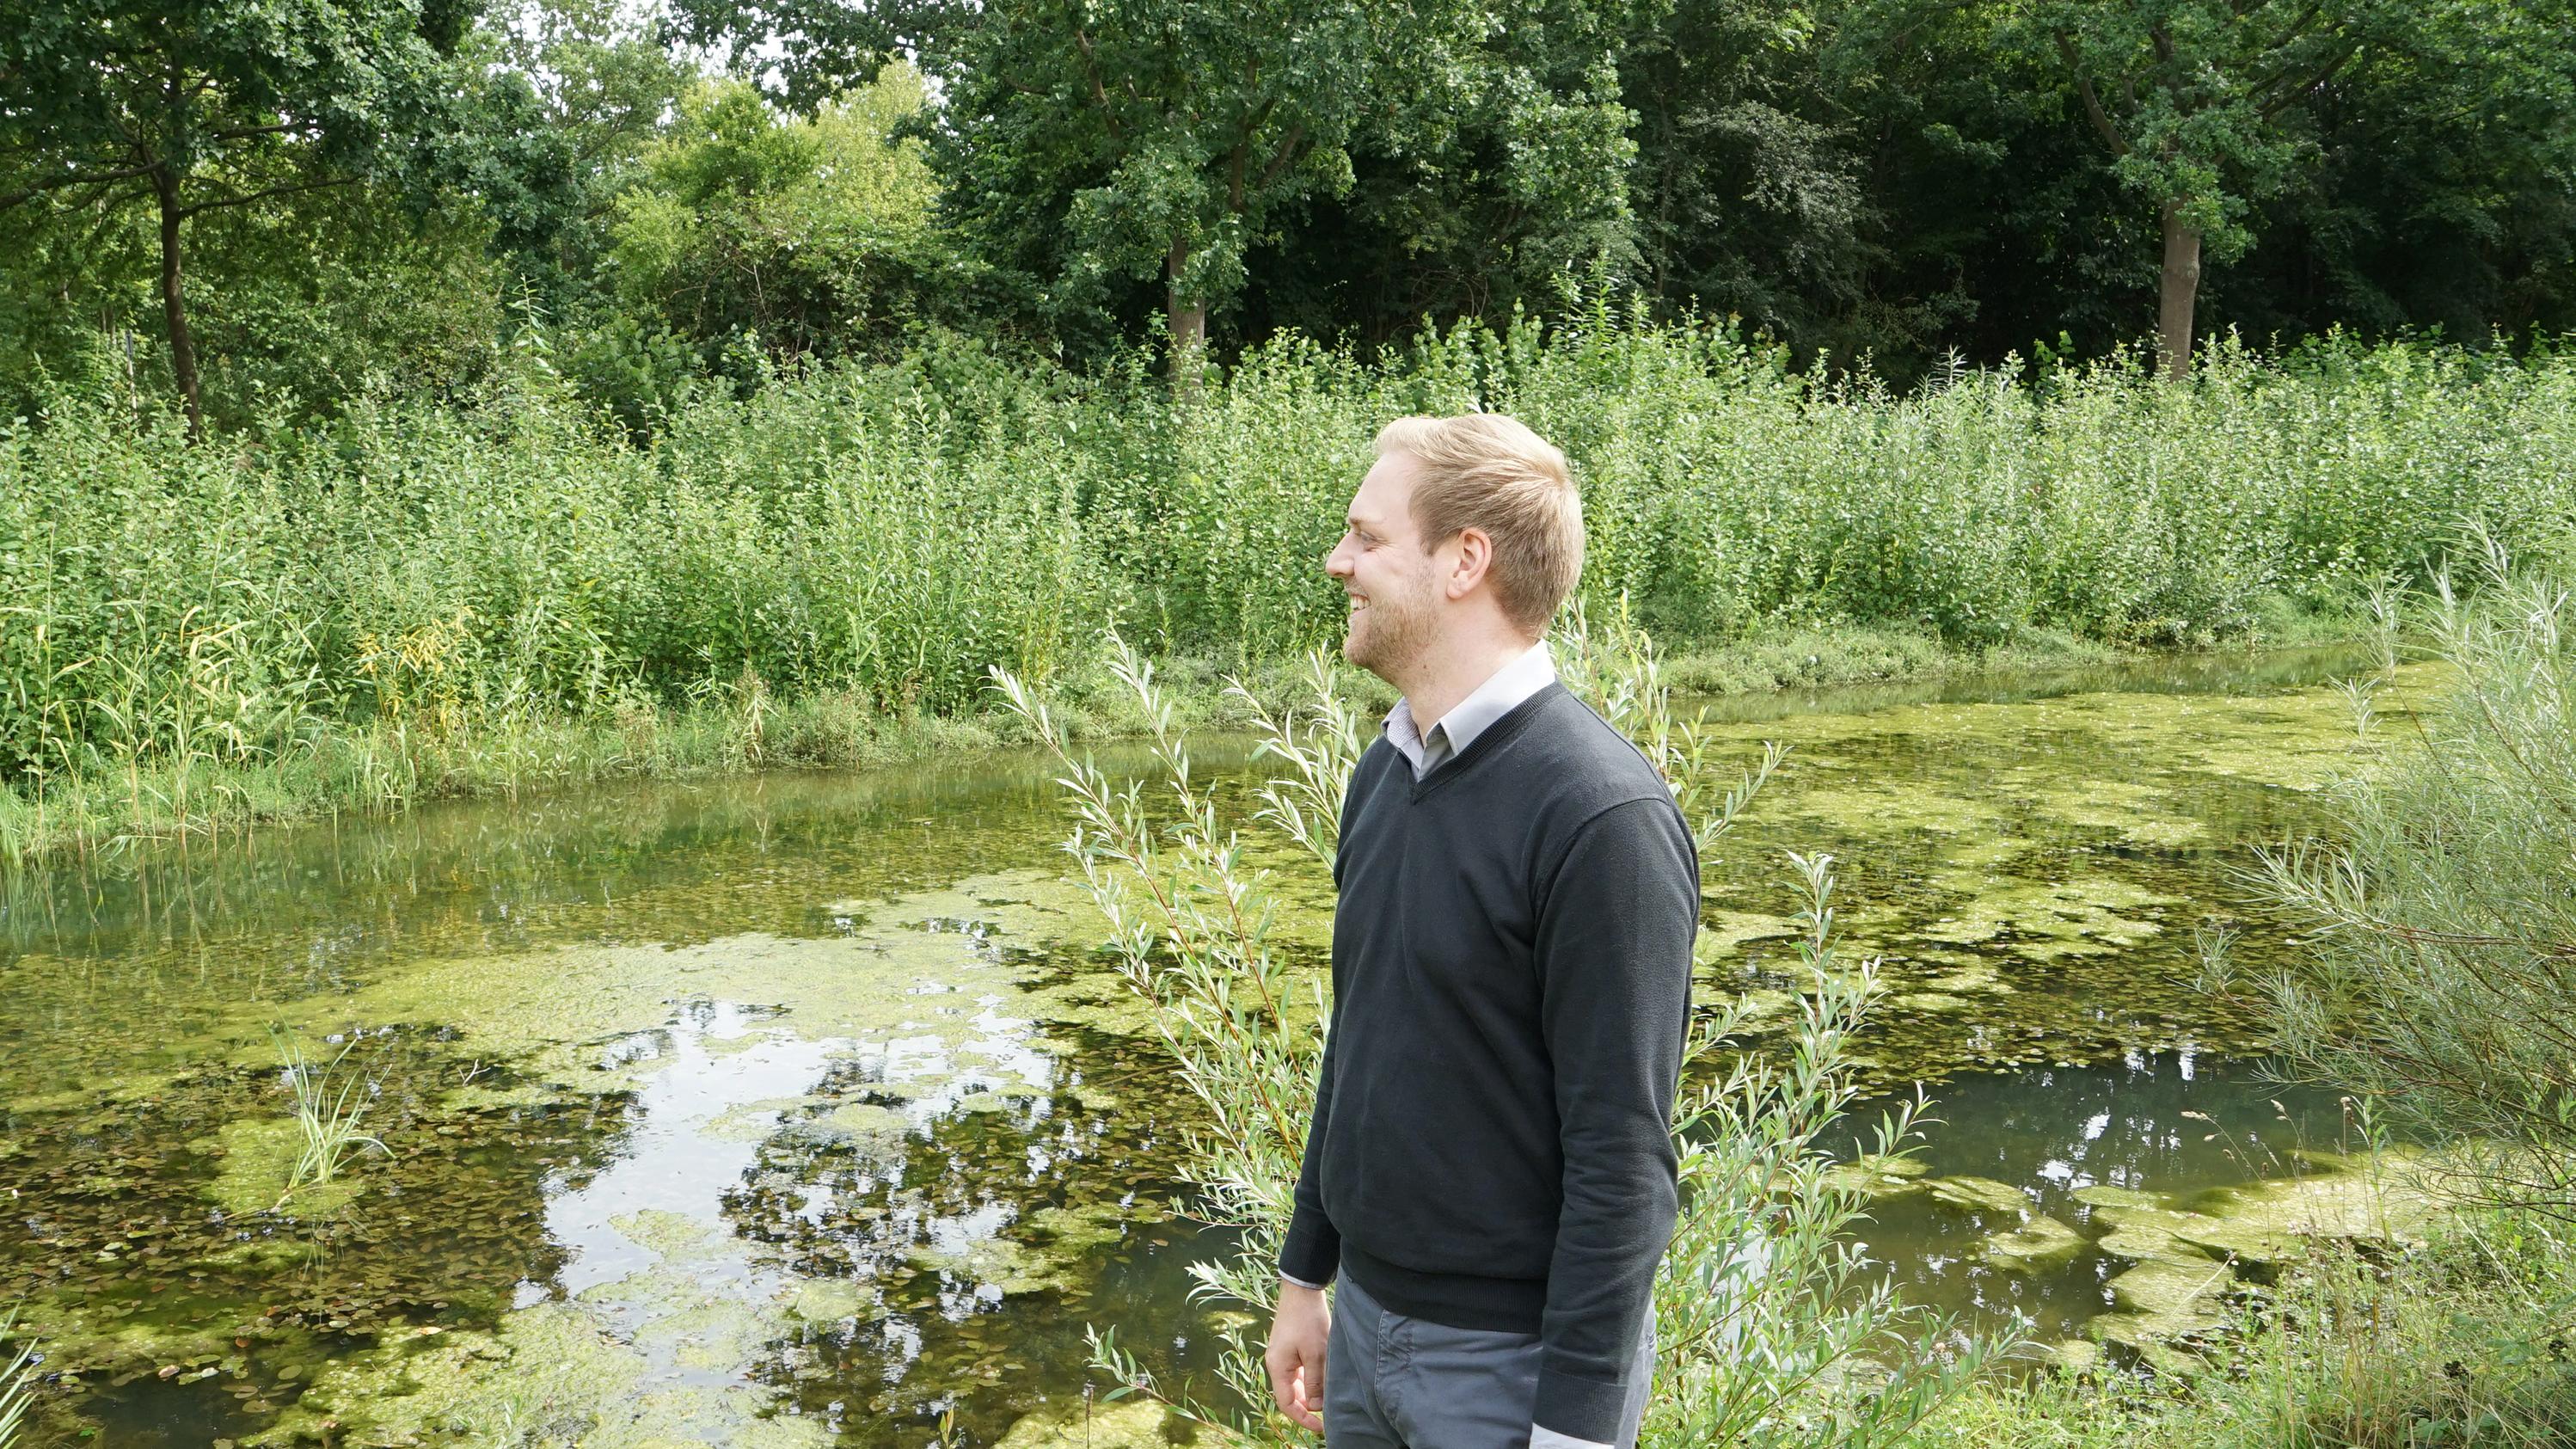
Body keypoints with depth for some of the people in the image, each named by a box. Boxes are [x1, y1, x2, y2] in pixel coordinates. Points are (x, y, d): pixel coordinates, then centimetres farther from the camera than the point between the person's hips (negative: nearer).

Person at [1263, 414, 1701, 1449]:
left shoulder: (1601, 816, -21)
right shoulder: (1386, 771, 4)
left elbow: (1622, 1158, -21)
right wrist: (1304, 1276, 16)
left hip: (1514, 1361, -7)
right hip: (1366, 1320, 7)